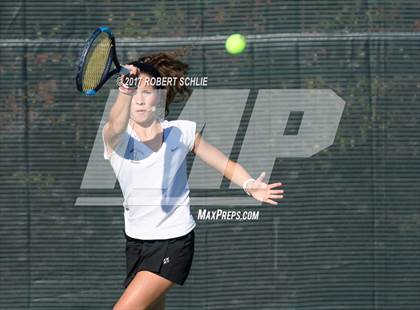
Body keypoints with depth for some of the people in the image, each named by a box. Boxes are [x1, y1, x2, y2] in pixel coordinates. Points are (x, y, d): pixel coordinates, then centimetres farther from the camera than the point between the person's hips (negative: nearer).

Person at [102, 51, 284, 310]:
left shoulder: (182, 132, -4)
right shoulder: (117, 139, -7)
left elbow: (227, 166, 6)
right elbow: (117, 126, -33)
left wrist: (250, 185, -16)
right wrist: (125, 93, -54)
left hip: (175, 243, -3)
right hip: (136, 243, 3)